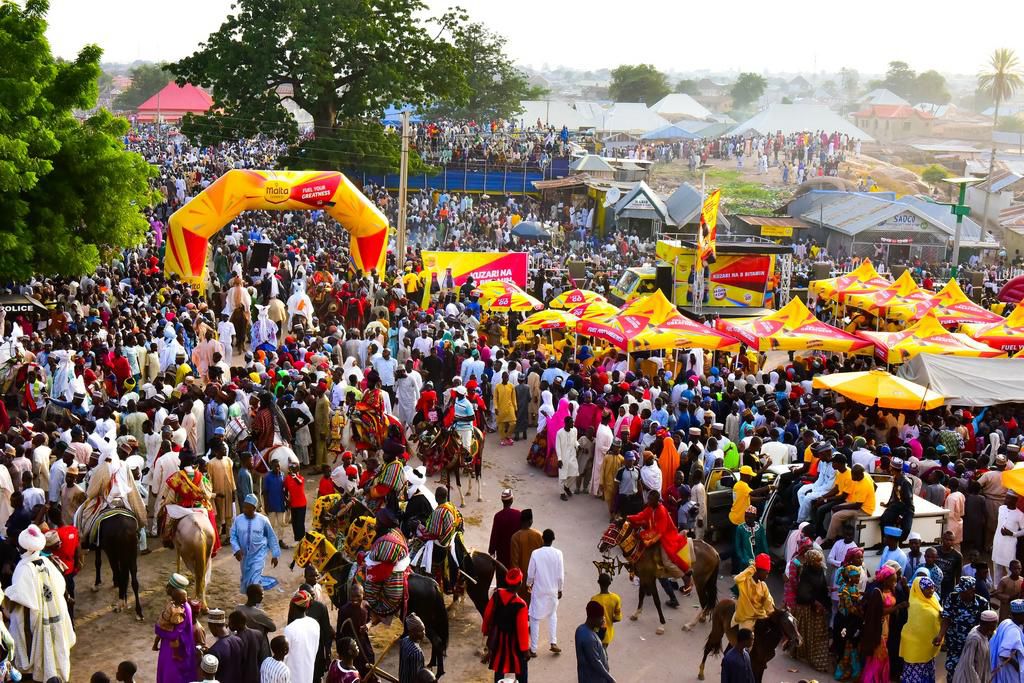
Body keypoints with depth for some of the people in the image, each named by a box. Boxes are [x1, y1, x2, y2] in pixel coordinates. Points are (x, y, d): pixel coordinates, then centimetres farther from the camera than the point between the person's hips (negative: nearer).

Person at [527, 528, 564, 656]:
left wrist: (528, 584, 12)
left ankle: (533, 649, 11)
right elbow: (561, 575, -7)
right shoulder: (558, 553, -12)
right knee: (552, 615, 25)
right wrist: (559, 589, 8)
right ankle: (553, 643, 19)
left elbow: (530, 574, -8)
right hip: (553, 591, 2)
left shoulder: (536, 553, -15)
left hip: (538, 591, -2)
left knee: (535, 619, 8)